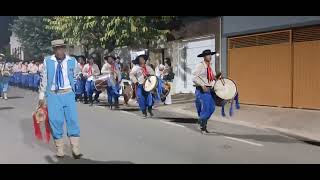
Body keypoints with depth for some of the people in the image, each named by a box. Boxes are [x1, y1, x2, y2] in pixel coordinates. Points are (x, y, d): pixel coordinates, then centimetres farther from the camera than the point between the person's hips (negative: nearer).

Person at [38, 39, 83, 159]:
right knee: (55, 122, 4)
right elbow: (44, 79, 6)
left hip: (68, 94, 0)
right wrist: (41, 97, 7)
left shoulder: (72, 62, -1)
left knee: (73, 120, -1)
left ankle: (75, 150, 10)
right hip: (53, 95, 0)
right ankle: (59, 150, 21)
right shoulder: (47, 62, -1)